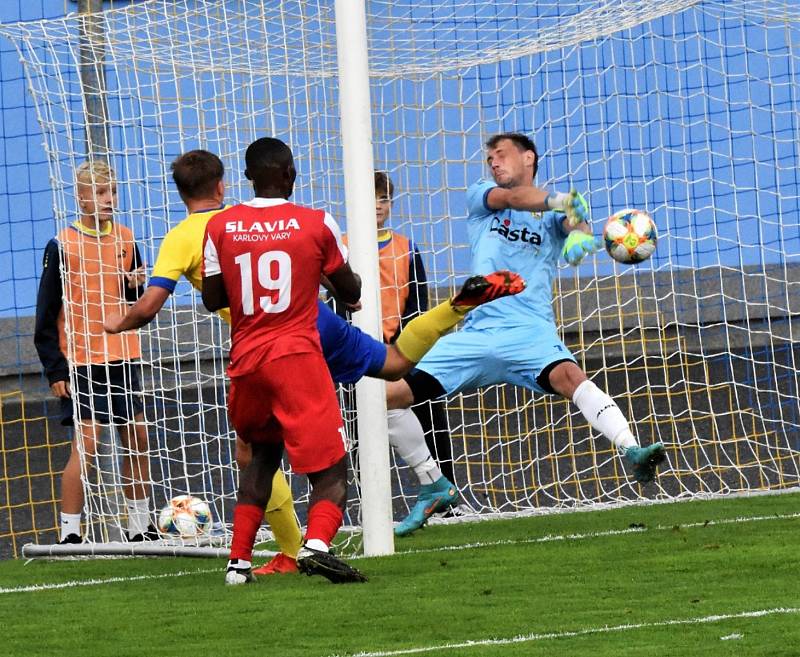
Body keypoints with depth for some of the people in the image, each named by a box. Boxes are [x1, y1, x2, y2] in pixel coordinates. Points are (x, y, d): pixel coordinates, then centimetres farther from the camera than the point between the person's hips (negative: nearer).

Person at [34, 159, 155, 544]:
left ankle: (140, 527, 20)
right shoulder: (63, 245, -8)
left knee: (138, 440, 8)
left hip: (122, 357, 6)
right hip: (81, 363, -6)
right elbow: (46, 315, -6)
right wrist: (55, 370, -10)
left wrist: (136, 288, -6)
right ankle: (69, 534, -7)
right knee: (85, 444, -11)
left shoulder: (125, 240, 7)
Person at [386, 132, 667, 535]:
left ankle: (631, 450, -43)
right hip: (476, 332, 2)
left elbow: (573, 222, -10)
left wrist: (579, 233, -37)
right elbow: (510, 197, -7)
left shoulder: (551, 215, 14)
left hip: (530, 331, -2)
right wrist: (552, 199, -29)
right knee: (392, 396, -6)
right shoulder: (479, 197, 15)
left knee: (568, 376, -32)